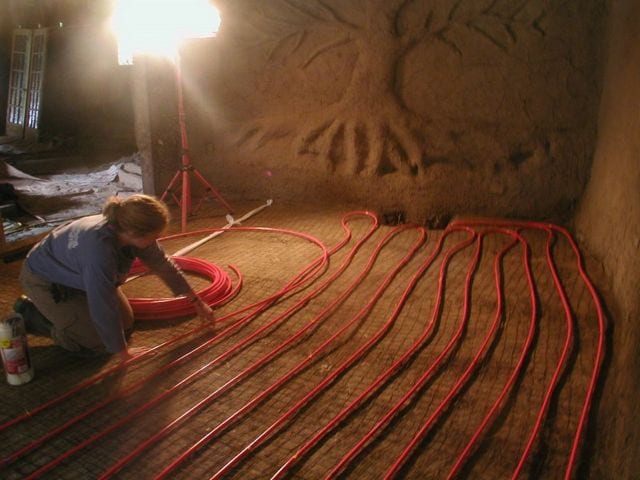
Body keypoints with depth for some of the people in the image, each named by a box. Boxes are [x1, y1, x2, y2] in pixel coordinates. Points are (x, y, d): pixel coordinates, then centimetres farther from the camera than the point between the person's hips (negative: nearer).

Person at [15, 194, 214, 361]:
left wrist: (197, 302, 2)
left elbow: (163, 265, -6)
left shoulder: (131, 231, -22)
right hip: (44, 280, -7)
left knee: (125, 324, 8)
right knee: (97, 343, -8)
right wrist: (123, 352, -21)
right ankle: (29, 314, 8)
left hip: (76, 274, 7)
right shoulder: (100, 249, -44)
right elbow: (104, 309, -35)